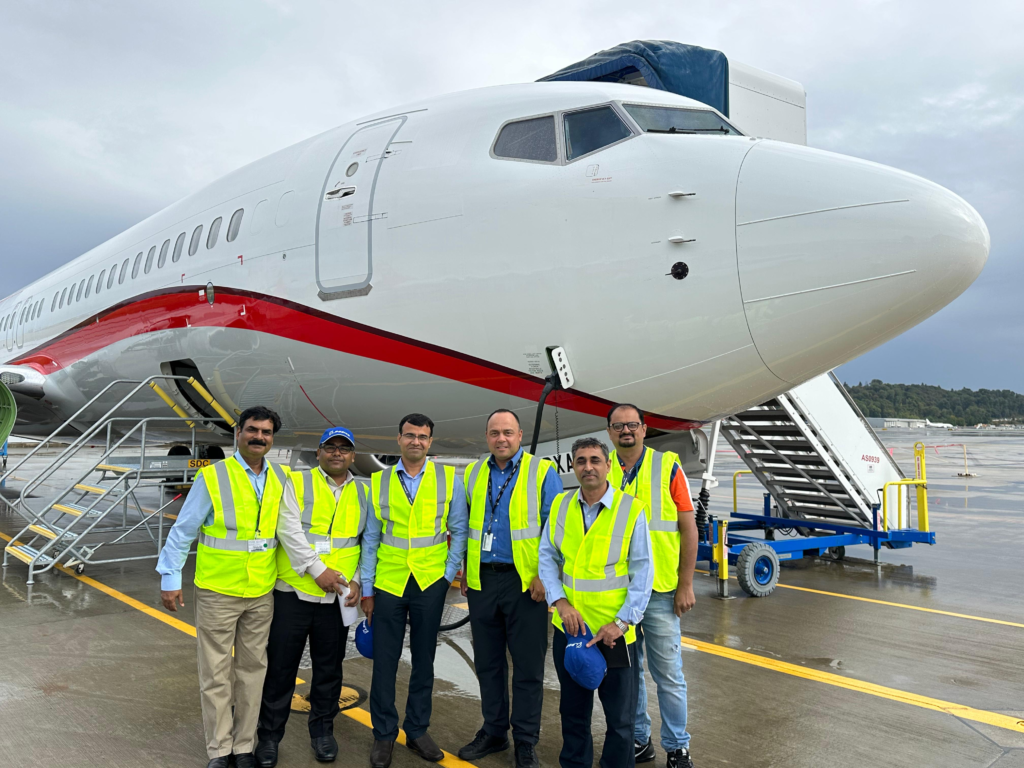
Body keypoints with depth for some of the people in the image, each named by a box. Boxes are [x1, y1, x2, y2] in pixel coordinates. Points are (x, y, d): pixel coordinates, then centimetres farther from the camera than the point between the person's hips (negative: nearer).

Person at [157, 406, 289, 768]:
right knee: (216, 673, 6)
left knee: (252, 668, 12)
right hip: (218, 592, -3)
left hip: (261, 593, 4)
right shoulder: (212, 476, -10)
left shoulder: (281, 479, 1)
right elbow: (182, 531, -6)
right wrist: (170, 579, -7)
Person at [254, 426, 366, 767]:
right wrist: (317, 569, -17)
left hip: (337, 598, 3)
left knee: (329, 668, 13)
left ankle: (322, 730, 30)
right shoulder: (297, 483, 0)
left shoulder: (362, 493, 10)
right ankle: (269, 736, 20)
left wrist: (357, 581, -2)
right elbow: (289, 528, -12)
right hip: (293, 592, -3)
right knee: (280, 667, 5)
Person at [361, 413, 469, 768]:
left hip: (430, 584, 0)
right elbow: (370, 539, 4)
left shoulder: (449, 479, -1)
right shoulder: (379, 482, 2)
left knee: (423, 659, 11)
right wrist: (366, 589, 3)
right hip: (388, 582, 0)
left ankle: (417, 730, 26)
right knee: (385, 661, 5)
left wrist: (449, 574, -3)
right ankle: (384, 734, 19)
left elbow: (460, 531, 3)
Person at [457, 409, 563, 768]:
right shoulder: (472, 474, 10)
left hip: (525, 583, -4)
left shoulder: (542, 472, -3)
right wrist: (464, 571, 10)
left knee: (528, 666, 3)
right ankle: (493, 731, 28)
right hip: (482, 580, 4)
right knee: (488, 662, 14)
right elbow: (462, 526, 17)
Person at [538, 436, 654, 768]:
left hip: (614, 632, -3)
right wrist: (561, 602, -9)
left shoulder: (631, 509, -10)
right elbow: (547, 558, 5)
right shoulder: (560, 505, 2)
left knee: (619, 715, 9)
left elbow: (642, 573, -8)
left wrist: (622, 622, -15)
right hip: (569, 627, 4)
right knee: (573, 710, 19)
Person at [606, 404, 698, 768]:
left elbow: (689, 528, -2)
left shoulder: (668, 466, -2)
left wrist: (686, 585, -6)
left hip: (659, 591, -2)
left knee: (668, 675, 4)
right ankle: (638, 739, 29)